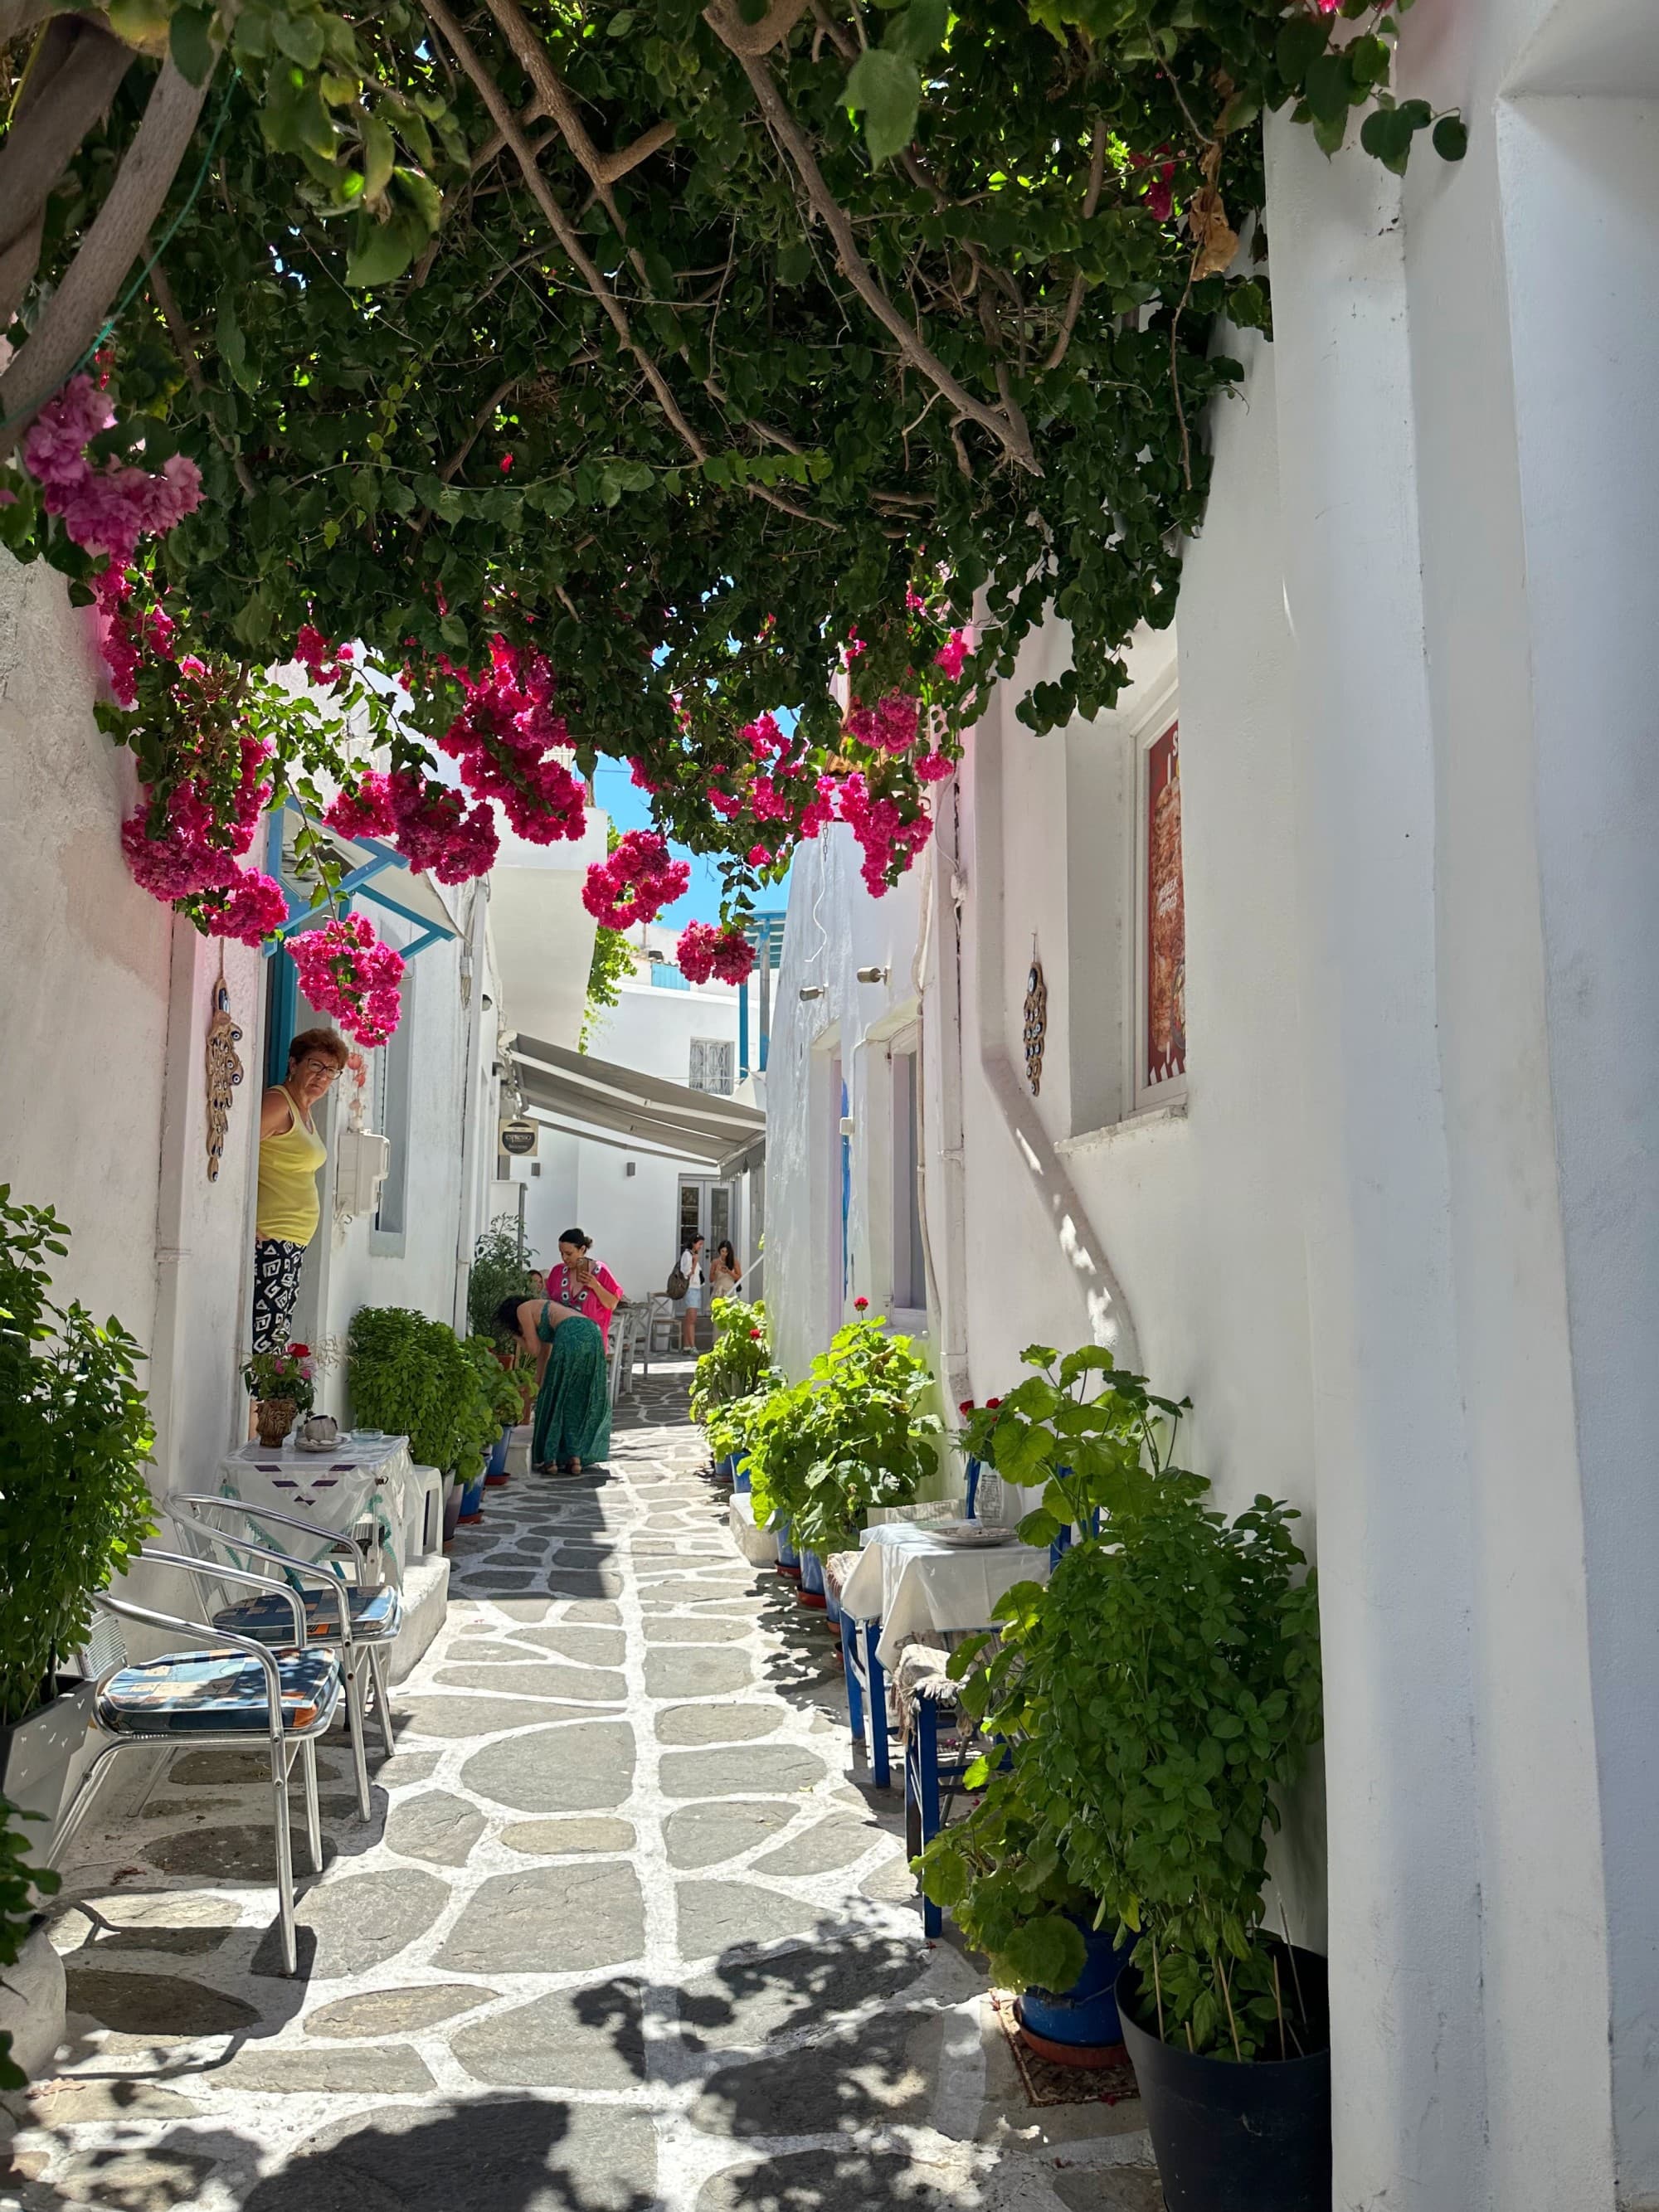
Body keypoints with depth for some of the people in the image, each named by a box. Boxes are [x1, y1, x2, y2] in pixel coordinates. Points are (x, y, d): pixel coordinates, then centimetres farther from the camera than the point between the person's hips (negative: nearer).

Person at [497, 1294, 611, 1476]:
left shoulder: (523, 1309, 17)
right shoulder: (541, 1309, 38)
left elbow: (534, 1350, 13)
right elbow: (544, 1353, 43)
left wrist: (518, 1337, 32)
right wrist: (537, 1385, 50)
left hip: (572, 1336, -7)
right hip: (593, 1333, 7)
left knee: (556, 1398, 8)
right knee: (580, 1399, 16)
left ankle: (550, 1460, 11)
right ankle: (576, 1459, 15)